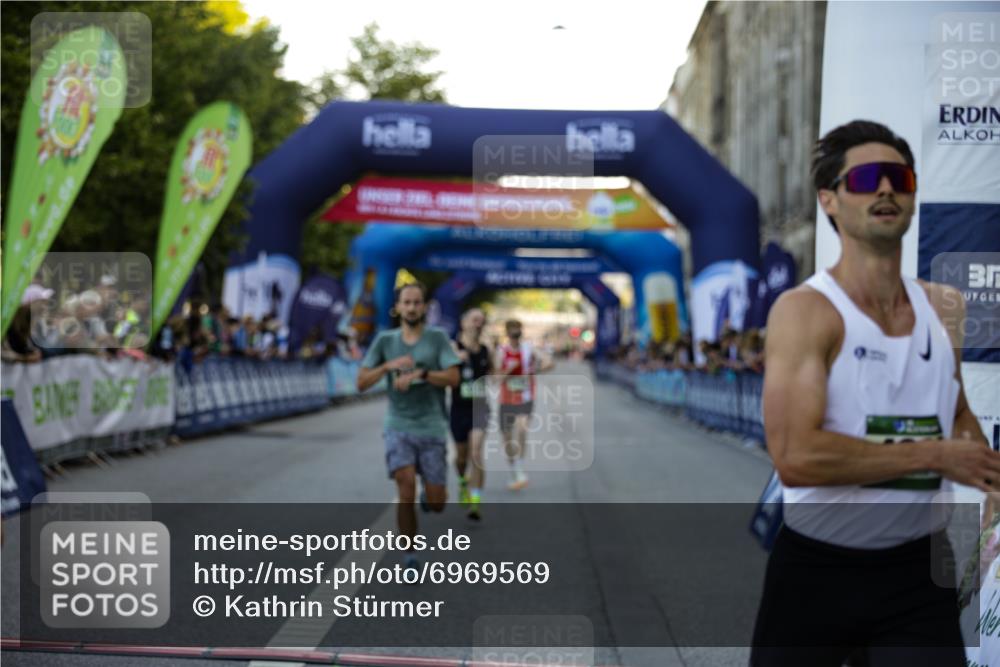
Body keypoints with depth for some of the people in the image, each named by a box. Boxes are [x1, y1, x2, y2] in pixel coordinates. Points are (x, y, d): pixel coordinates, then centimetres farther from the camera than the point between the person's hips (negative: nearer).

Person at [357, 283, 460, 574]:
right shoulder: (385, 340, 6)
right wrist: (388, 366, -13)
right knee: (406, 487, -18)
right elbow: (361, 383, 3)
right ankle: (410, 556, -4)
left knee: (436, 503, 0)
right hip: (398, 426, 0)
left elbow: (453, 377, -9)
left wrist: (418, 374, -21)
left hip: (431, 427, 0)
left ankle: (429, 496, 38)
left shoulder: (437, 337, 1)